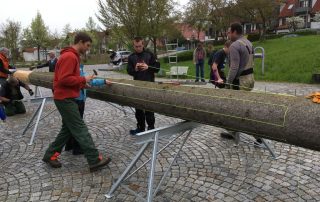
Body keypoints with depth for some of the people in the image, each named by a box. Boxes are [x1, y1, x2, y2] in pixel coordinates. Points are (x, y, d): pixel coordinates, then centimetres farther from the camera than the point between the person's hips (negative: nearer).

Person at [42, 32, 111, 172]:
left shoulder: (73, 56, 15)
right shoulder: (69, 56, -18)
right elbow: (64, 79, -25)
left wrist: (81, 84, 7)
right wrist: (83, 80, -16)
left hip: (67, 98, 10)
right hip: (65, 99, -10)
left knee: (68, 128, 16)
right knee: (80, 130, -7)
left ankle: (50, 155, 26)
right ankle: (95, 161, -1)